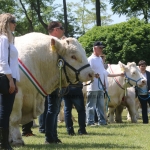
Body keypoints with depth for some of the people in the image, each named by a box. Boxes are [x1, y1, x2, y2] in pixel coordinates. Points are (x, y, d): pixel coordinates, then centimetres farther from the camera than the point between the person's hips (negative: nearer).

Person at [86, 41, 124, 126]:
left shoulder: (100, 59, 18)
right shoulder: (91, 59, -7)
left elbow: (105, 73, 23)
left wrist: (119, 74, 25)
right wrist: (94, 75, -35)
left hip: (101, 87, 8)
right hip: (93, 86, -8)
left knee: (101, 105, 11)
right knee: (91, 105, -5)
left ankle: (102, 121, 15)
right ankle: (90, 121, -3)